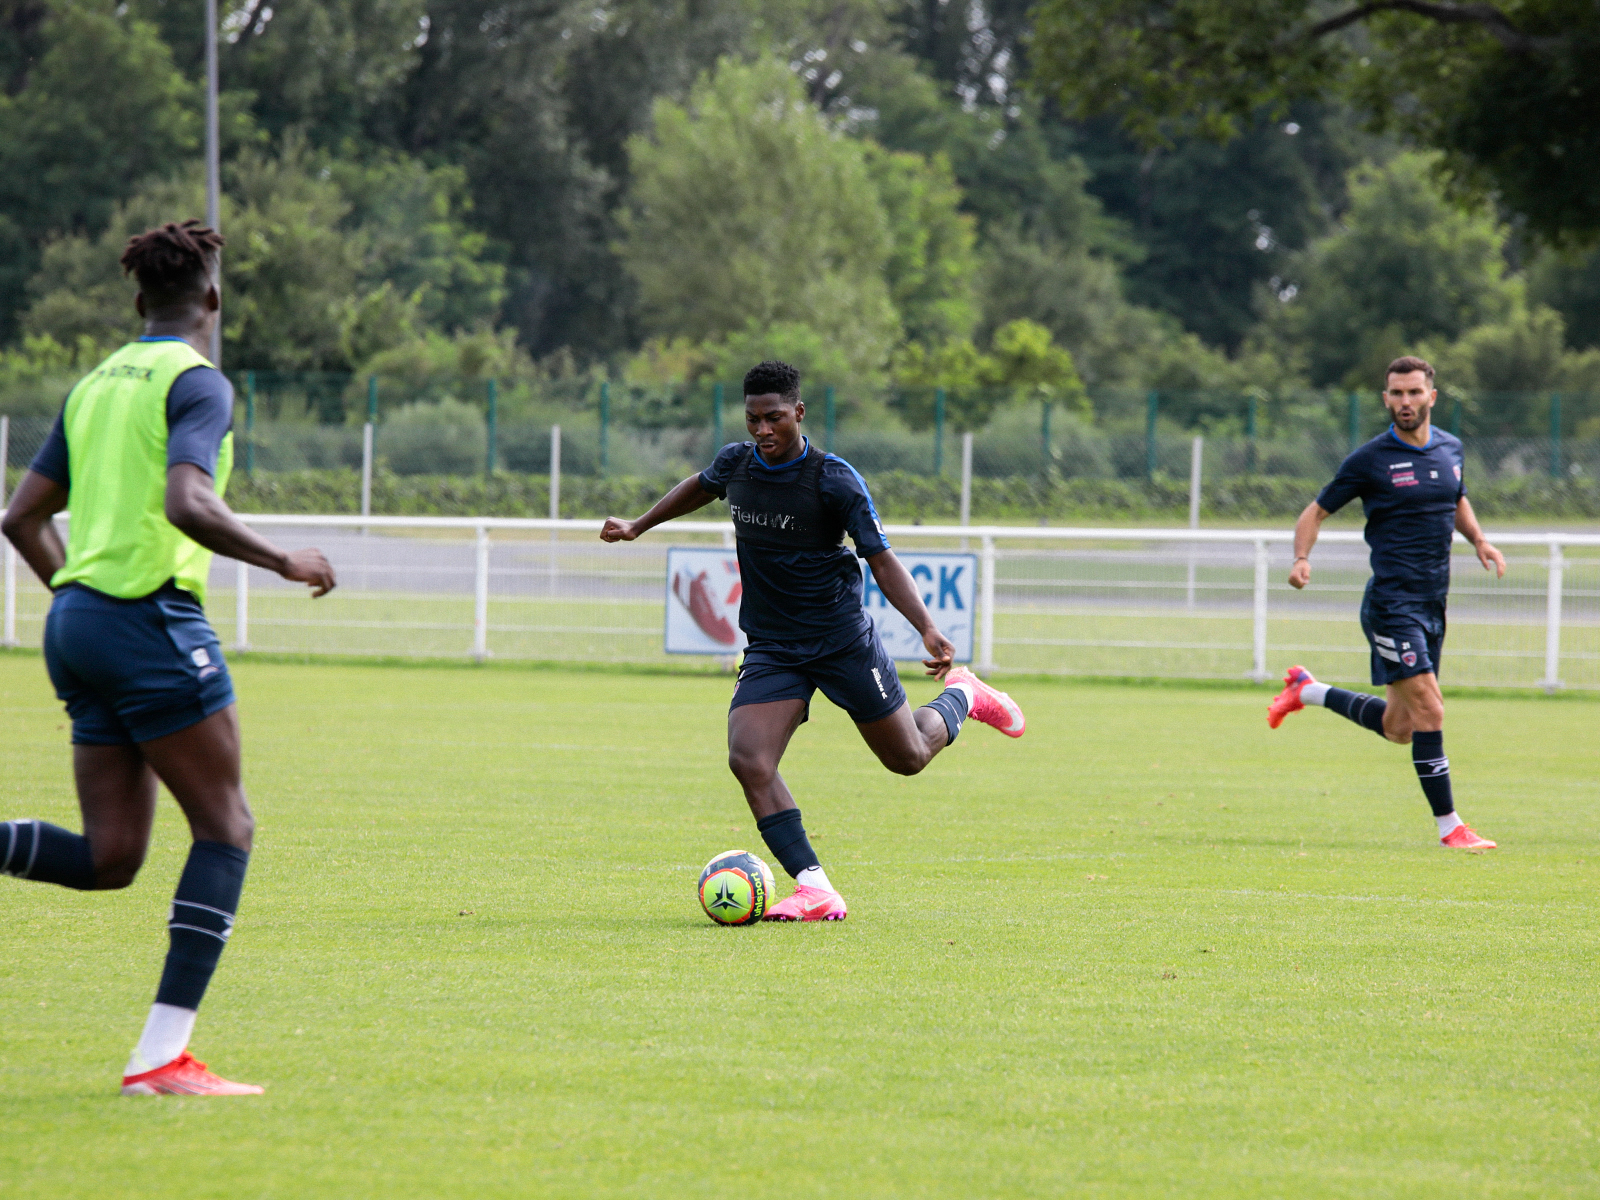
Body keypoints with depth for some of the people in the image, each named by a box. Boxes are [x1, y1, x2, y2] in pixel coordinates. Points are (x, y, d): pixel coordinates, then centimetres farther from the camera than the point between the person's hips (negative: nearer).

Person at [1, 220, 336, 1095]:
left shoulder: (96, 383, 16)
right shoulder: (197, 383, -7)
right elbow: (186, 504, -23)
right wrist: (284, 562, -12)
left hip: (76, 620, 8)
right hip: (151, 619, -8)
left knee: (109, 859, 10)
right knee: (226, 831, 1)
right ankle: (160, 1054, -6)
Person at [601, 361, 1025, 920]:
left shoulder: (835, 480, -16)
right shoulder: (736, 463, -2)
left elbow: (882, 559, -12)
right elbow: (699, 486, 24)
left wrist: (927, 628, -24)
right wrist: (638, 526, 30)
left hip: (844, 639, -3)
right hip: (770, 649, 3)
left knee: (908, 758, 10)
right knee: (748, 760, -21)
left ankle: (962, 695, 43)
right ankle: (814, 890, -21)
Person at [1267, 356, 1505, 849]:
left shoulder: (1450, 448, 9)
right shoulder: (1370, 459, -7)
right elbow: (1316, 512, 1)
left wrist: (1479, 540, 10)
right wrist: (1301, 558, -17)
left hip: (1433, 604, 7)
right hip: (1391, 601, -7)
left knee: (1398, 727, 13)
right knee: (1429, 710, -15)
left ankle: (1308, 691, 33)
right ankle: (1449, 826, -8)